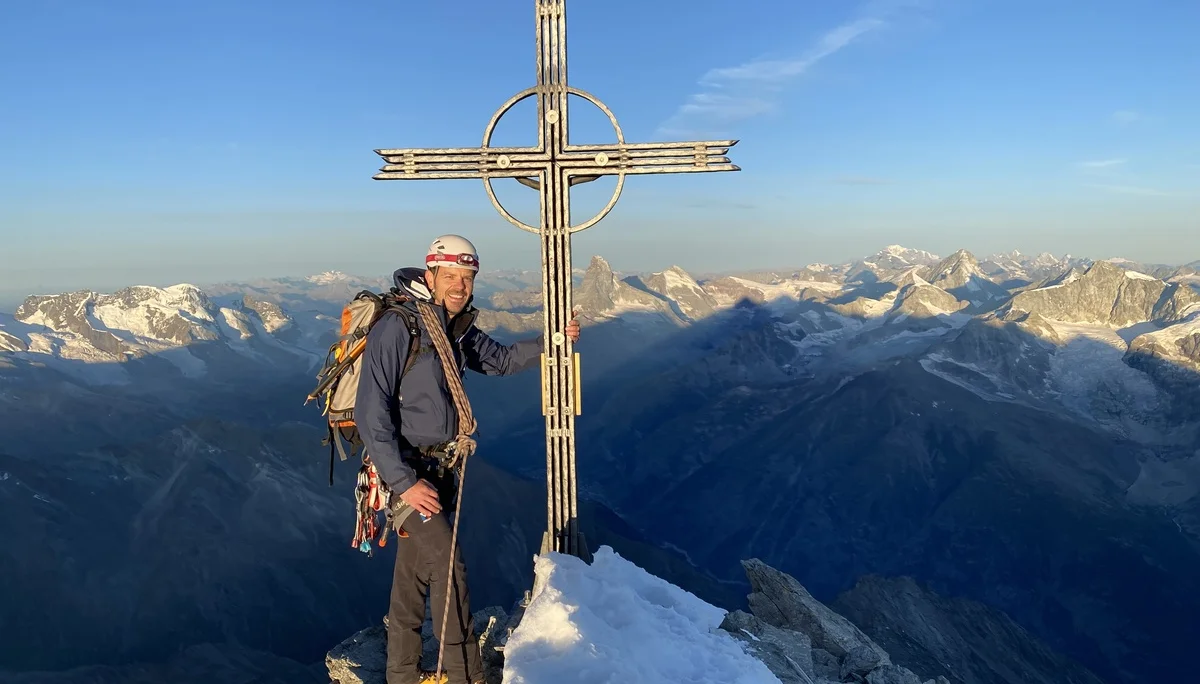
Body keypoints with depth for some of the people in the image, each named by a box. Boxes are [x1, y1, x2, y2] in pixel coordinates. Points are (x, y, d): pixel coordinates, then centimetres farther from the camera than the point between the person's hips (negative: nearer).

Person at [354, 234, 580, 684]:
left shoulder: (459, 330, 4)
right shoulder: (396, 329, -19)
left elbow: (500, 360, 22)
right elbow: (371, 414, -21)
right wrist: (404, 482, -22)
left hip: (440, 469, 8)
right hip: (403, 468, -8)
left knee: (415, 572, 16)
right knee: (447, 563, -13)